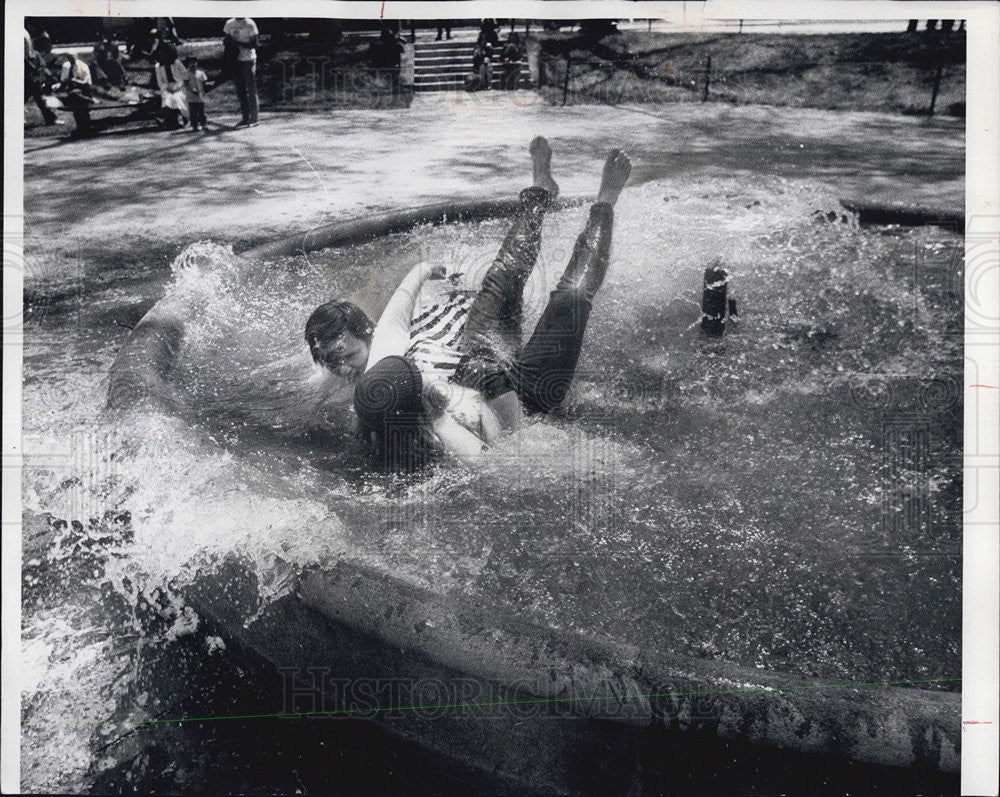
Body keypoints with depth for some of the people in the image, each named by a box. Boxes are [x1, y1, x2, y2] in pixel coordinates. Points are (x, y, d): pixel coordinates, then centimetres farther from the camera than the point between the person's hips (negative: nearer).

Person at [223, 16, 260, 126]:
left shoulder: (250, 24, -8)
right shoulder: (229, 23, 7)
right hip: (236, 60, 5)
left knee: (251, 90, -4)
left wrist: (239, 43, -21)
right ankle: (245, 117, 15)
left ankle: (253, 119, -1)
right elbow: (227, 41, 15)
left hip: (248, 60, -5)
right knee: (240, 90, 8)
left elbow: (254, 45, -12)